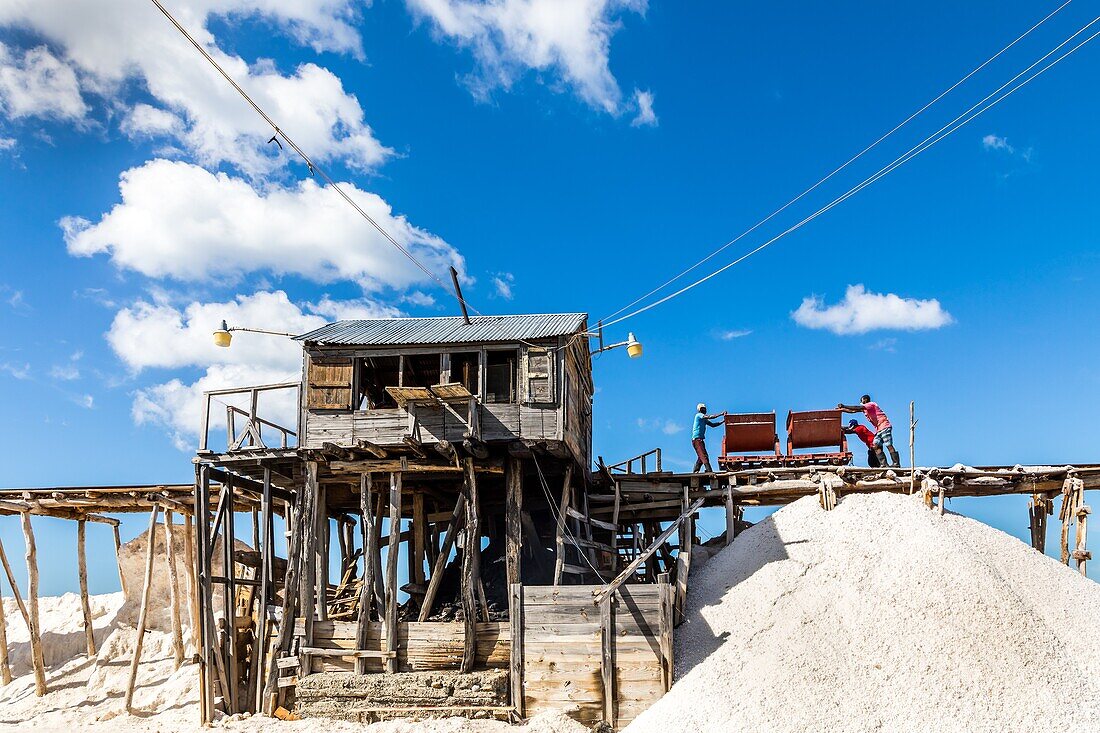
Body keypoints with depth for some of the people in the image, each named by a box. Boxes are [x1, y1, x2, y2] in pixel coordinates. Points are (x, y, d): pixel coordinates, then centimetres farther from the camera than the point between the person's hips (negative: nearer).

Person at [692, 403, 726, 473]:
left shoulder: (704, 419, 23)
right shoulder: (698, 415, -5)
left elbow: (712, 425, 19)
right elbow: (710, 417, -17)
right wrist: (721, 414, -15)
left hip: (700, 439, 10)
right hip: (697, 439, -10)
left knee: (701, 457, 9)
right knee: (704, 456, -18)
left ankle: (694, 472, 10)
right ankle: (709, 471, -27)